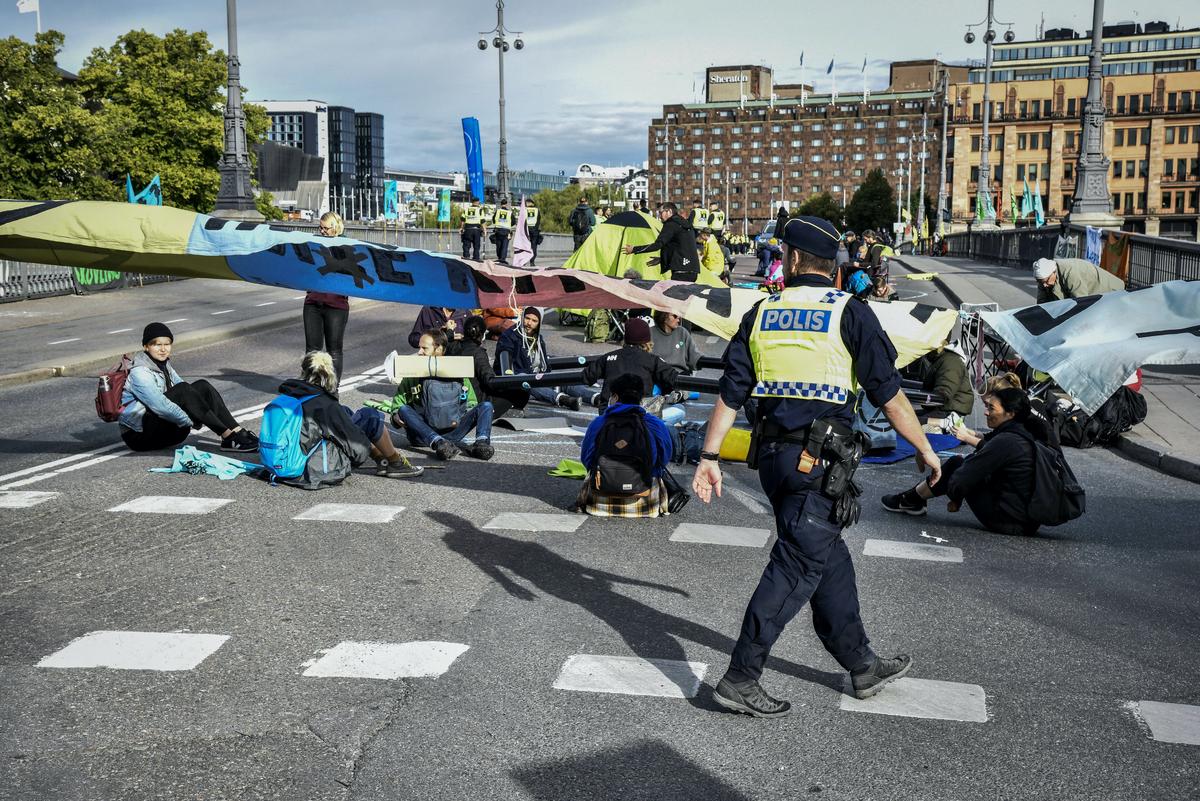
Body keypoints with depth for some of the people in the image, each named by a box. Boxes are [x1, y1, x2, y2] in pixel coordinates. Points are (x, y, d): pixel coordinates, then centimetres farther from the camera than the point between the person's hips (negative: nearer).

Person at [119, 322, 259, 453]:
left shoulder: (164, 365, 11)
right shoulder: (139, 373, -16)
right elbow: (160, 406, -25)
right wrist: (194, 422, -21)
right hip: (139, 434, -8)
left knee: (202, 386, -9)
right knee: (182, 390, -28)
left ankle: (236, 431, -20)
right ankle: (228, 435, -30)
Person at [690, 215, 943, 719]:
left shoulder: (761, 313, 8)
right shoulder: (849, 313, -5)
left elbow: (730, 394, 6)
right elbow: (888, 393, -5)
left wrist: (709, 457, 10)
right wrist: (924, 448, 7)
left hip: (774, 457, 6)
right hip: (821, 462, -6)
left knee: (829, 559, 17)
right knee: (797, 567, -1)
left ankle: (862, 666, 30)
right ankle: (740, 679, 0)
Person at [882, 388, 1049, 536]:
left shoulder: (1005, 441, -22)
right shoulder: (1029, 434, 5)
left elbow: (958, 483, -18)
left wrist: (955, 499, 0)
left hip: (1009, 522, -9)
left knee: (956, 465, 2)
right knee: (960, 462, 15)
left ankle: (911, 500, 21)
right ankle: (914, 501, 28)